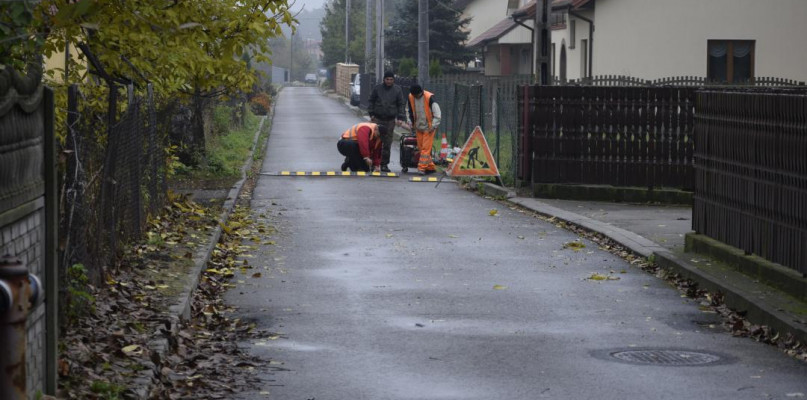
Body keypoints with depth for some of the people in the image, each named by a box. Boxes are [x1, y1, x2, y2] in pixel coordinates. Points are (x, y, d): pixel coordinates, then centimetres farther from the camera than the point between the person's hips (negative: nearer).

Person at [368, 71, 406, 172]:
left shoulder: (397, 90, 4)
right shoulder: (377, 88, 3)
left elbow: (400, 104, 7)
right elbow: (371, 101, 10)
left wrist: (400, 118, -2)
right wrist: (371, 114, 2)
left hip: (390, 120, 0)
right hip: (378, 119, 0)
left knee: (387, 143, 2)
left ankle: (384, 164, 8)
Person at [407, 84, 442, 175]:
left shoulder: (429, 97, -18)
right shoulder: (411, 97, -1)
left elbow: (437, 112, -17)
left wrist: (434, 126, -18)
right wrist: (412, 124, 16)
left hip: (428, 127, -6)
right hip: (418, 127, 6)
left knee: (426, 148, -10)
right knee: (421, 148, 8)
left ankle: (422, 168, -12)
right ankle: (430, 167, 17)